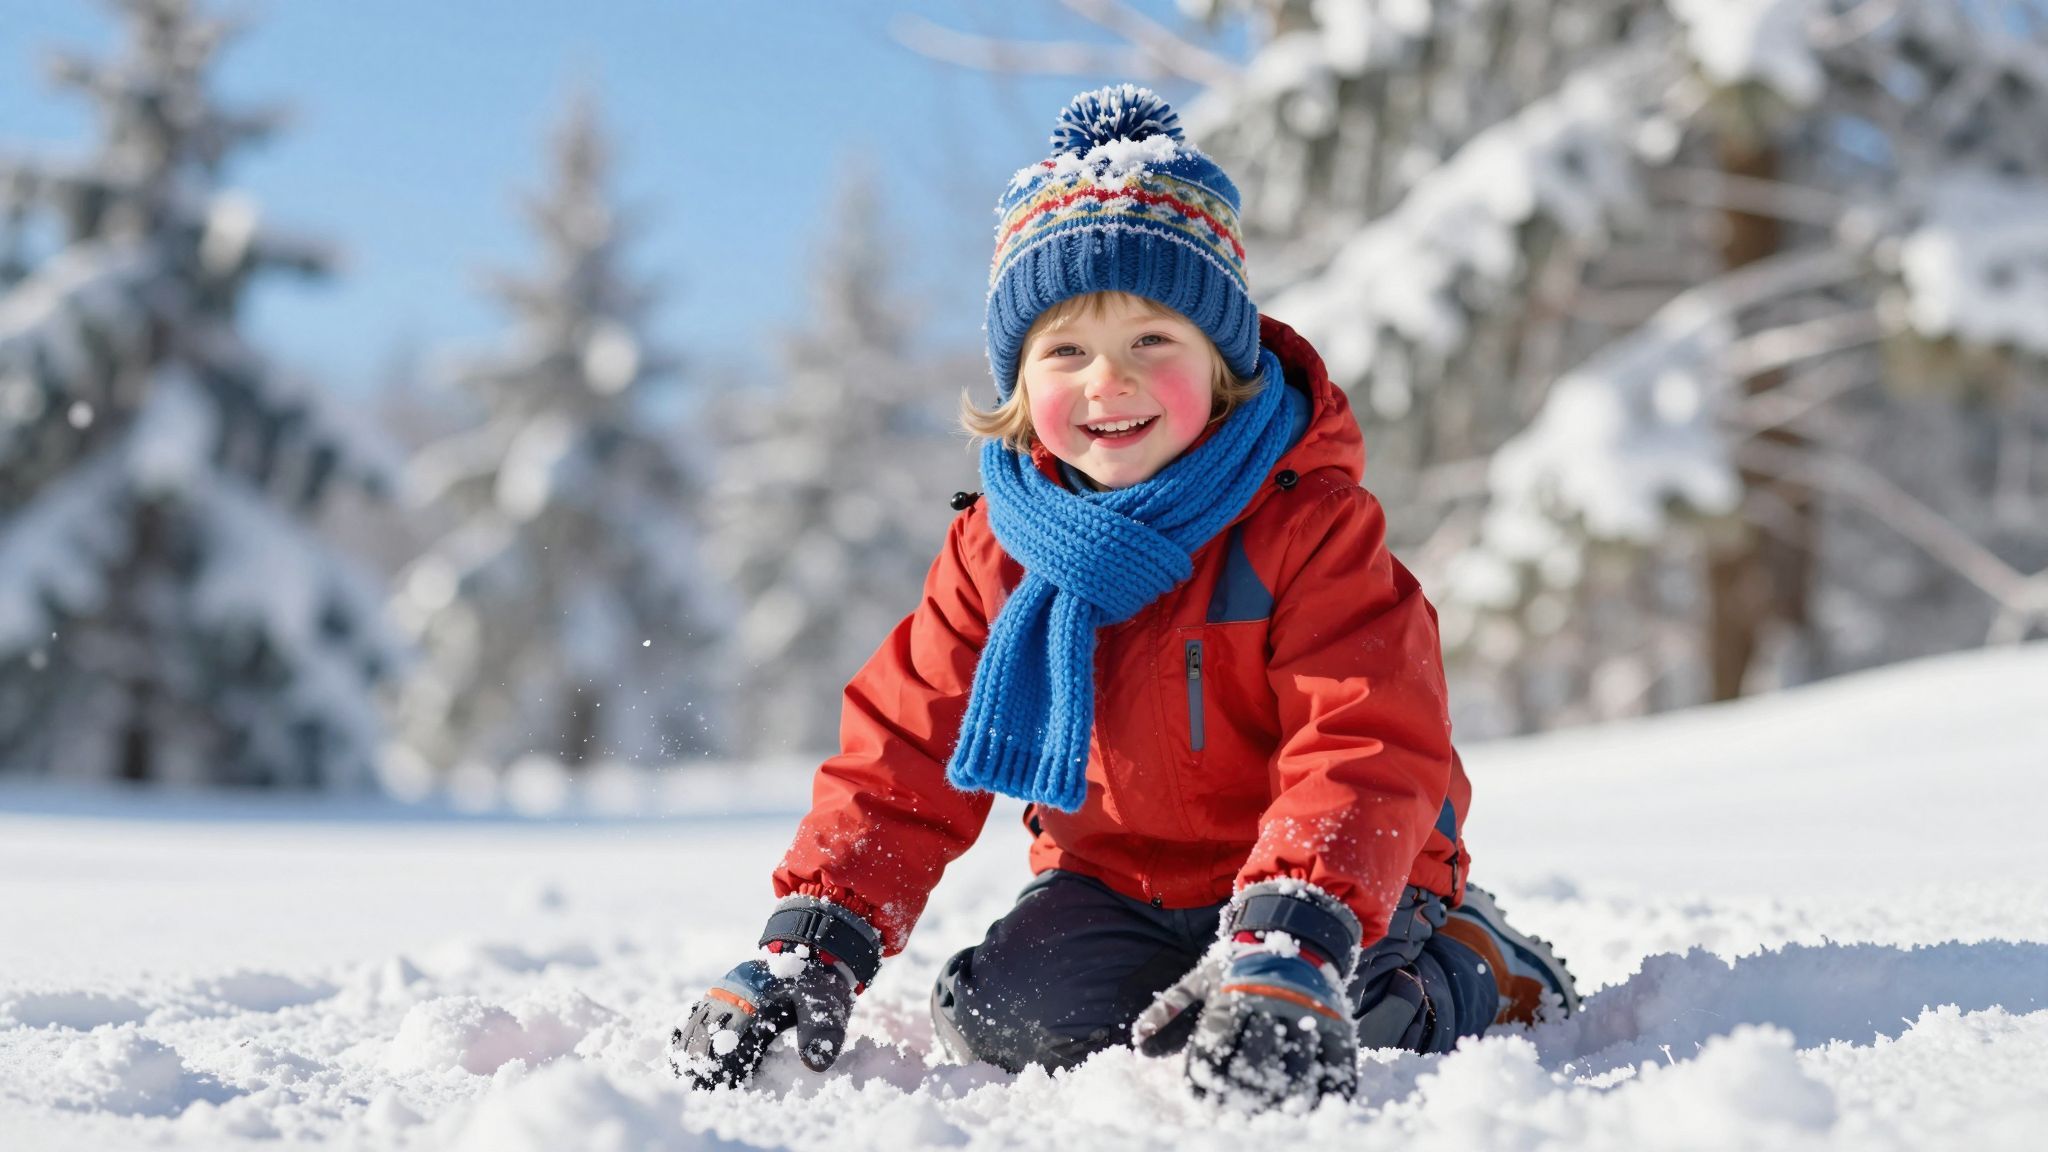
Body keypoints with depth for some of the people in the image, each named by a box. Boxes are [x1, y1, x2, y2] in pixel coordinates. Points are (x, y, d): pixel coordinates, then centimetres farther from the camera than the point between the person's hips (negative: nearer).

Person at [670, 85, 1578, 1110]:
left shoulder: (1309, 524, -17)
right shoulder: (996, 547, -3)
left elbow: (1365, 753, -27)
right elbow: (901, 761, -1)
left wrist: (1290, 944, -44)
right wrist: (809, 946, -14)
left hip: (1338, 884, -4)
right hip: (1116, 886, 4)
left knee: (1267, 1051, -29)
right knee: (1013, 1020, -20)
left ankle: (1470, 973, 3)